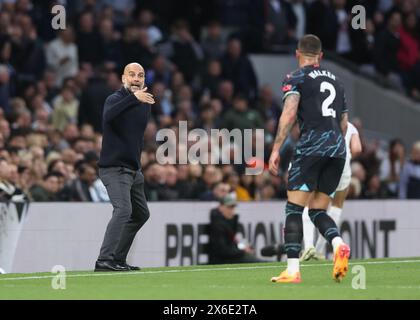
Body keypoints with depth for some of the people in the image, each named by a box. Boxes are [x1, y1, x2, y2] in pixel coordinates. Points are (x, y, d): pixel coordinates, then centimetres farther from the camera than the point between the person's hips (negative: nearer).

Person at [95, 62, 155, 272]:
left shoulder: (145, 104, 11)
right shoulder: (115, 99, -13)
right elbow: (108, 115, -38)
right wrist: (133, 98, -49)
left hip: (133, 169, 9)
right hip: (114, 168, -9)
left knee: (141, 214, 16)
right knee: (123, 209, -24)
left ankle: (118, 259, 23)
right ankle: (104, 260, -29)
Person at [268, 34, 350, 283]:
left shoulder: (296, 79, 3)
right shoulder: (336, 81, 22)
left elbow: (289, 114, -11)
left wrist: (276, 149, -11)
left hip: (311, 145, -6)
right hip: (338, 148, 6)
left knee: (294, 209, -1)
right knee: (318, 210, 12)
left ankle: (293, 270, -10)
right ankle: (338, 243, -19)